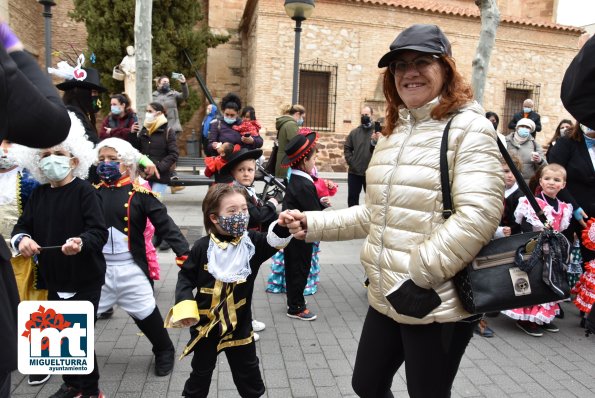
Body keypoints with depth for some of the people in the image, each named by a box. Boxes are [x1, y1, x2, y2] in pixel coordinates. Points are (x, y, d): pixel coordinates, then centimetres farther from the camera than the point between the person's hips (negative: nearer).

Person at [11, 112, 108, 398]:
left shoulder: (84, 191, -13)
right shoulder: (38, 194, 5)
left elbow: (100, 232, -19)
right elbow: (22, 225, 7)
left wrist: (82, 242, -39)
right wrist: (22, 239, -16)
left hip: (85, 278, -6)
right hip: (54, 277, 6)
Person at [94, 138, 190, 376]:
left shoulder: (139, 194, -7)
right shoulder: (93, 192, 5)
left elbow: (165, 224, -13)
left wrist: (184, 253, -23)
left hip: (131, 269, -3)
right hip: (98, 267, 3)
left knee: (146, 314, 8)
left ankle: (164, 351, 32)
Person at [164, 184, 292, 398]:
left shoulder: (252, 242, -11)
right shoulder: (203, 247, -12)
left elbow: (274, 240, -29)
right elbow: (186, 277, -2)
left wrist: (283, 225, -51)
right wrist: (184, 305, -16)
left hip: (239, 326, 1)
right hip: (205, 324, 0)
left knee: (249, 376, 17)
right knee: (200, 374, 21)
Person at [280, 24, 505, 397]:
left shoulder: (469, 128, -11)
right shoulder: (393, 132, 11)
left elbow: (476, 218, -22)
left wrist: (414, 276, -22)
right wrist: (313, 224, 7)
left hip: (437, 306, -7)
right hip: (386, 299, 7)